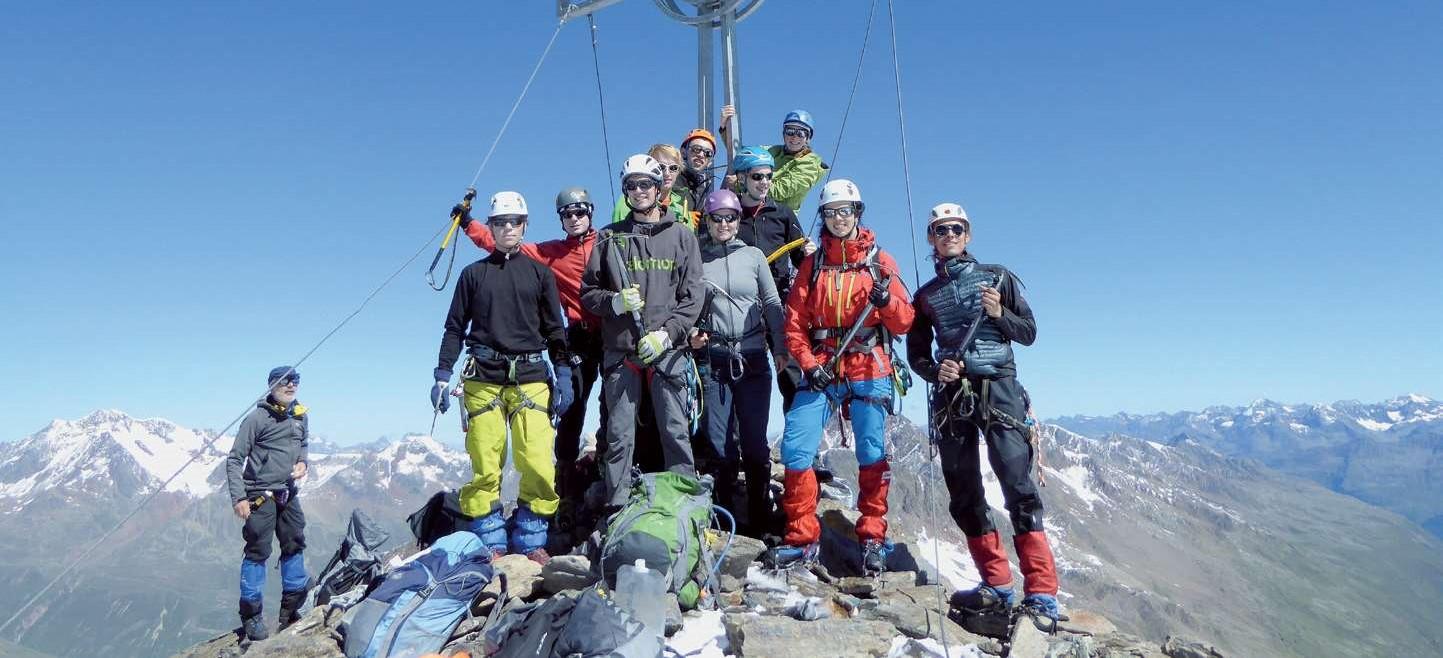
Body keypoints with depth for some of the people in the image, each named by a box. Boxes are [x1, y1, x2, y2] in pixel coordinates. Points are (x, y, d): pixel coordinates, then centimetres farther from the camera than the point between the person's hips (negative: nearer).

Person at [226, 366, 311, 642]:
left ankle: (290, 611, 23)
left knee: (295, 545, 11)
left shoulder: (301, 417, 6)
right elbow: (235, 459, -11)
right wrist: (238, 498, -16)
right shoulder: (258, 418, -13)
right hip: (260, 495, -7)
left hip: (288, 494, 7)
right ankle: (251, 617, 8)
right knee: (258, 552, -4)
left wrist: (303, 463, 0)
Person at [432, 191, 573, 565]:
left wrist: (564, 376, 3)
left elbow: (555, 330, 11)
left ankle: (530, 541, 2)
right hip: (483, 379, 0)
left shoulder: (540, 273, 13)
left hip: (530, 377, 0)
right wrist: (442, 376, 5)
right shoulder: (474, 274, 13)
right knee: (485, 467, -3)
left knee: (538, 464, -11)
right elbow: (455, 328, 13)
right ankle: (490, 545, 8)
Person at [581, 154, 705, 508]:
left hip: (668, 350, -1)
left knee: (677, 433, 0)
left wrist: (665, 334, -11)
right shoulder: (609, 237, 11)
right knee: (619, 437, 4)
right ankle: (617, 508, 13)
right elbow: (588, 292, 12)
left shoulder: (682, 236, 8)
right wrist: (615, 301, -9)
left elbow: (692, 296, 2)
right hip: (620, 352, 1)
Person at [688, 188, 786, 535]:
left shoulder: (754, 256, 6)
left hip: (753, 358, 0)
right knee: (719, 442, 1)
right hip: (713, 360, 0)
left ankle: (760, 520, 11)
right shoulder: (696, 259, 6)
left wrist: (781, 349, 3)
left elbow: (772, 305, 7)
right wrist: (690, 333, -6)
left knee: (755, 441, 1)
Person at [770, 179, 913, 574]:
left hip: (868, 370, -2)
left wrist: (886, 301, -17)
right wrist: (808, 363, -7)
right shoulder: (813, 264, 13)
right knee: (795, 447, -6)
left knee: (872, 453, -4)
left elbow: (905, 322, 4)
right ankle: (802, 537, 4)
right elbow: (794, 321, 7)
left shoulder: (879, 260, 8)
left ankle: (872, 537, 9)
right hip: (821, 371, 2)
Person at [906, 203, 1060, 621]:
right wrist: (935, 370, -7)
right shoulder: (926, 296, 16)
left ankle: (1042, 593, -14)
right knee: (964, 495, 4)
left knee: (1017, 484, -15)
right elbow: (916, 353, 14)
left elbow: (1028, 333, 8)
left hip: (998, 387, -3)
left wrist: (999, 314, -10)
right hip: (950, 394, 4)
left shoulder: (997, 277, 9)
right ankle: (997, 583, 15)